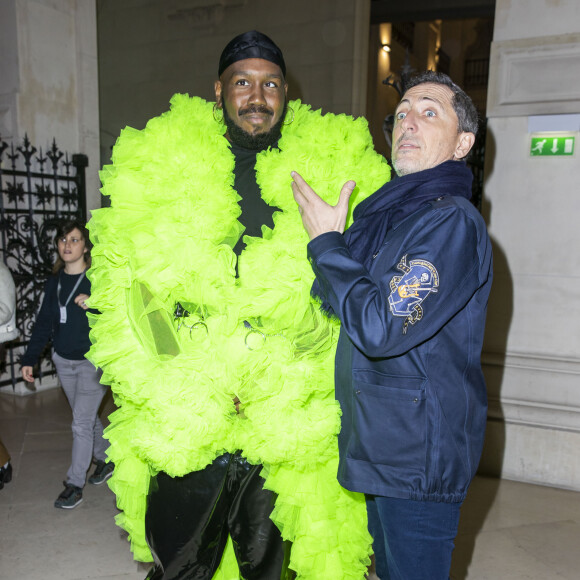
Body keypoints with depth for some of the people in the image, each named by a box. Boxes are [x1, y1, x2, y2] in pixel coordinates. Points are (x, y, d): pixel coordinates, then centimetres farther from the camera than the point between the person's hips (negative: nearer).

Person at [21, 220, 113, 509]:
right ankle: (106, 458, 38)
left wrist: (94, 304, -33)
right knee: (87, 417, 18)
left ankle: (75, 483, 14)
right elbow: (44, 321, 9)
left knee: (81, 423, 0)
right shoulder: (55, 280, 4)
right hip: (63, 361, 6)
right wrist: (30, 359, 8)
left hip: (93, 362, -5)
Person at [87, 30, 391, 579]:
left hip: (287, 427, 1)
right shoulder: (164, 164, 3)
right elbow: (124, 282, 1)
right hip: (183, 423, 0)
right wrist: (178, 388, -8)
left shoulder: (329, 168, 3)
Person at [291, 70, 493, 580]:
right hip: (382, 442, 8)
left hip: (418, 455, -8)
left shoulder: (452, 221, -17)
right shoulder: (386, 213, 11)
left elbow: (381, 328, -26)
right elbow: (335, 307, 23)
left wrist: (326, 242, -17)